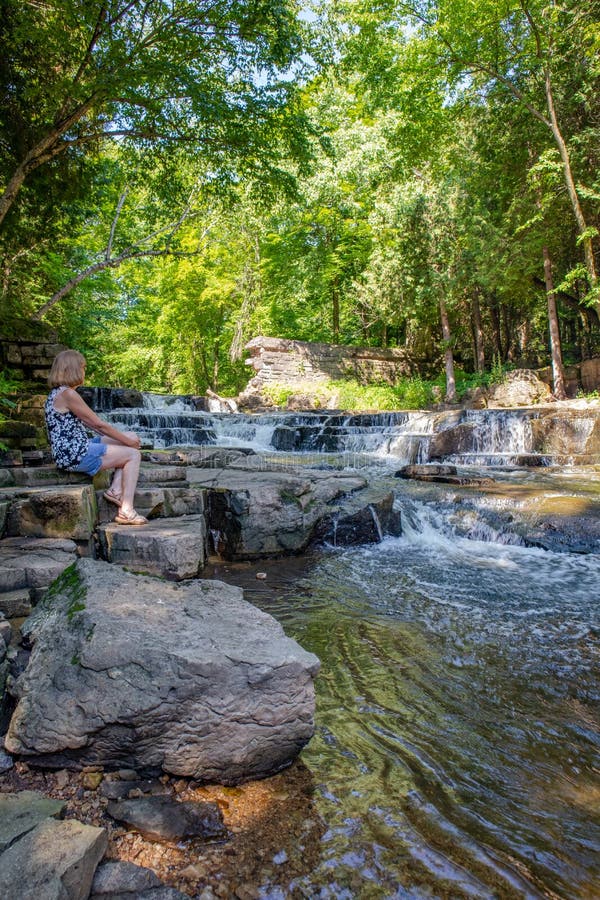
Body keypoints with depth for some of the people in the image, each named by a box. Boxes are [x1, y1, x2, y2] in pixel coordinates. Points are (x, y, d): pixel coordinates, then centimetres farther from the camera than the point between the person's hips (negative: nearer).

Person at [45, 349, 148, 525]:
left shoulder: (57, 393, 17)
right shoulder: (67, 394, -15)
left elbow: (90, 424, 16)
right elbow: (99, 424, -14)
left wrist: (128, 439, 11)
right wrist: (127, 441, -2)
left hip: (77, 449, 10)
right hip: (74, 455, -10)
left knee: (133, 437, 11)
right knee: (134, 454, -6)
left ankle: (115, 489, 2)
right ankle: (126, 512, -11)